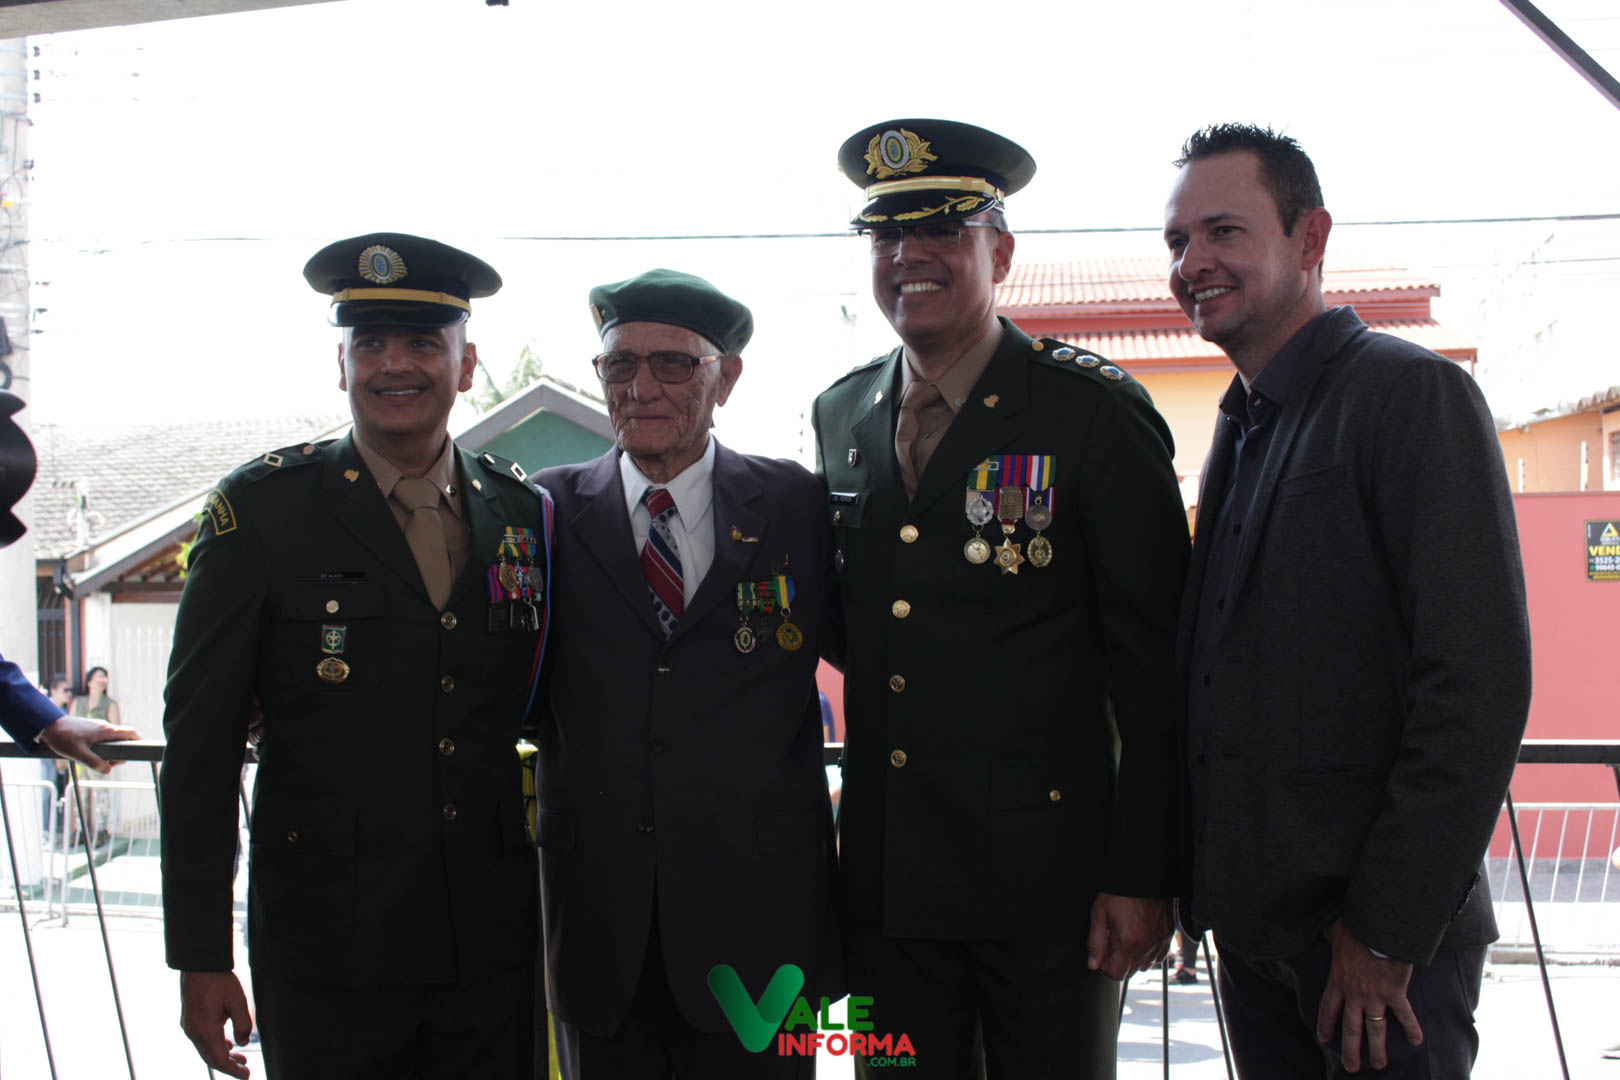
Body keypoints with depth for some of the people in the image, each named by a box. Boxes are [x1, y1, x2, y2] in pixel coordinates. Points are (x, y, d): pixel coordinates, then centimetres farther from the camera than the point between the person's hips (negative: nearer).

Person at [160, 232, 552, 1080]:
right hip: (328, 955, -3)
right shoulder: (259, 511, -4)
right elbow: (199, 747, -3)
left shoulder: (525, 514, 6)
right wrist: (199, 956, -5)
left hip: (495, 949, 3)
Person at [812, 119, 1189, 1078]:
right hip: (885, 880, 5)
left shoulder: (1096, 411, -7)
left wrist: (1143, 875, -11)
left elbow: (1153, 664, -8)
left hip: (1048, 880, -4)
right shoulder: (839, 416, 10)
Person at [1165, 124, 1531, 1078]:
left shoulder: (1416, 396, -11)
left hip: (1380, 932, -7)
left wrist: (1388, 933, -18)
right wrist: (1211, 889, 8)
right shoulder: (1243, 428, 15)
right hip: (1255, 927, 7)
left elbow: (1480, 685, -18)